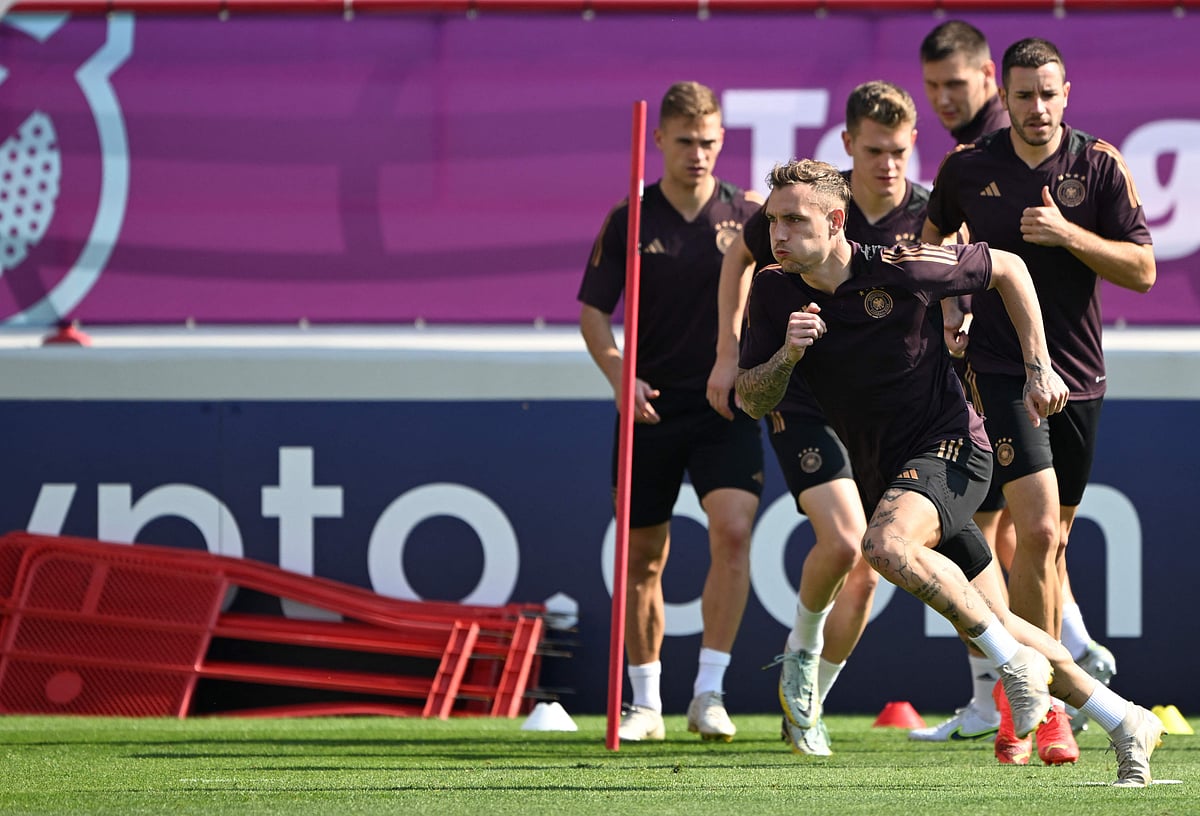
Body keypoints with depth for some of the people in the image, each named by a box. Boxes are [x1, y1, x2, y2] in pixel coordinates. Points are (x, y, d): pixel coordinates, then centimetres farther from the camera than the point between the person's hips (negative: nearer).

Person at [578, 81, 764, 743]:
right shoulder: (628, 221, 2)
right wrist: (619, 374, -12)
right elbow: (592, 311, 3)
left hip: (727, 408, -1)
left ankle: (709, 693, -15)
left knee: (733, 530, -20)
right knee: (643, 557, 6)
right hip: (651, 410, 1)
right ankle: (645, 703, 19)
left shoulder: (749, 216, 2)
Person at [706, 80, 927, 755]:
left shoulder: (931, 217, -7)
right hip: (804, 401, -3)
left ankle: (808, 707, 20)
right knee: (843, 538, -23)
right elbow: (741, 256, 10)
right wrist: (729, 352, 8)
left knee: (866, 572, 2)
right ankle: (802, 650, 4)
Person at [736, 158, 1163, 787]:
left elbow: (1008, 269, -1)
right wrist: (787, 354, -21)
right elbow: (751, 401, -1)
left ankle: (1015, 663, -19)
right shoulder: (774, 292, -4)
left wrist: (1039, 369, -3)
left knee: (887, 545, -35)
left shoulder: (901, 271, -16)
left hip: (948, 447, -6)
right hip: (882, 470, 6)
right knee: (991, 625, 7)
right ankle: (1127, 724, 20)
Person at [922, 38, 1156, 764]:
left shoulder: (1099, 165, -1)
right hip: (1001, 371, -2)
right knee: (1038, 528, -17)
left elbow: (1143, 269, -5)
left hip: (1078, 376, 2)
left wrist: (1068, 233, -16)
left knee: (1053, 540, 9)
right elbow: (932, 240, 20)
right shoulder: (967, 168, 1)